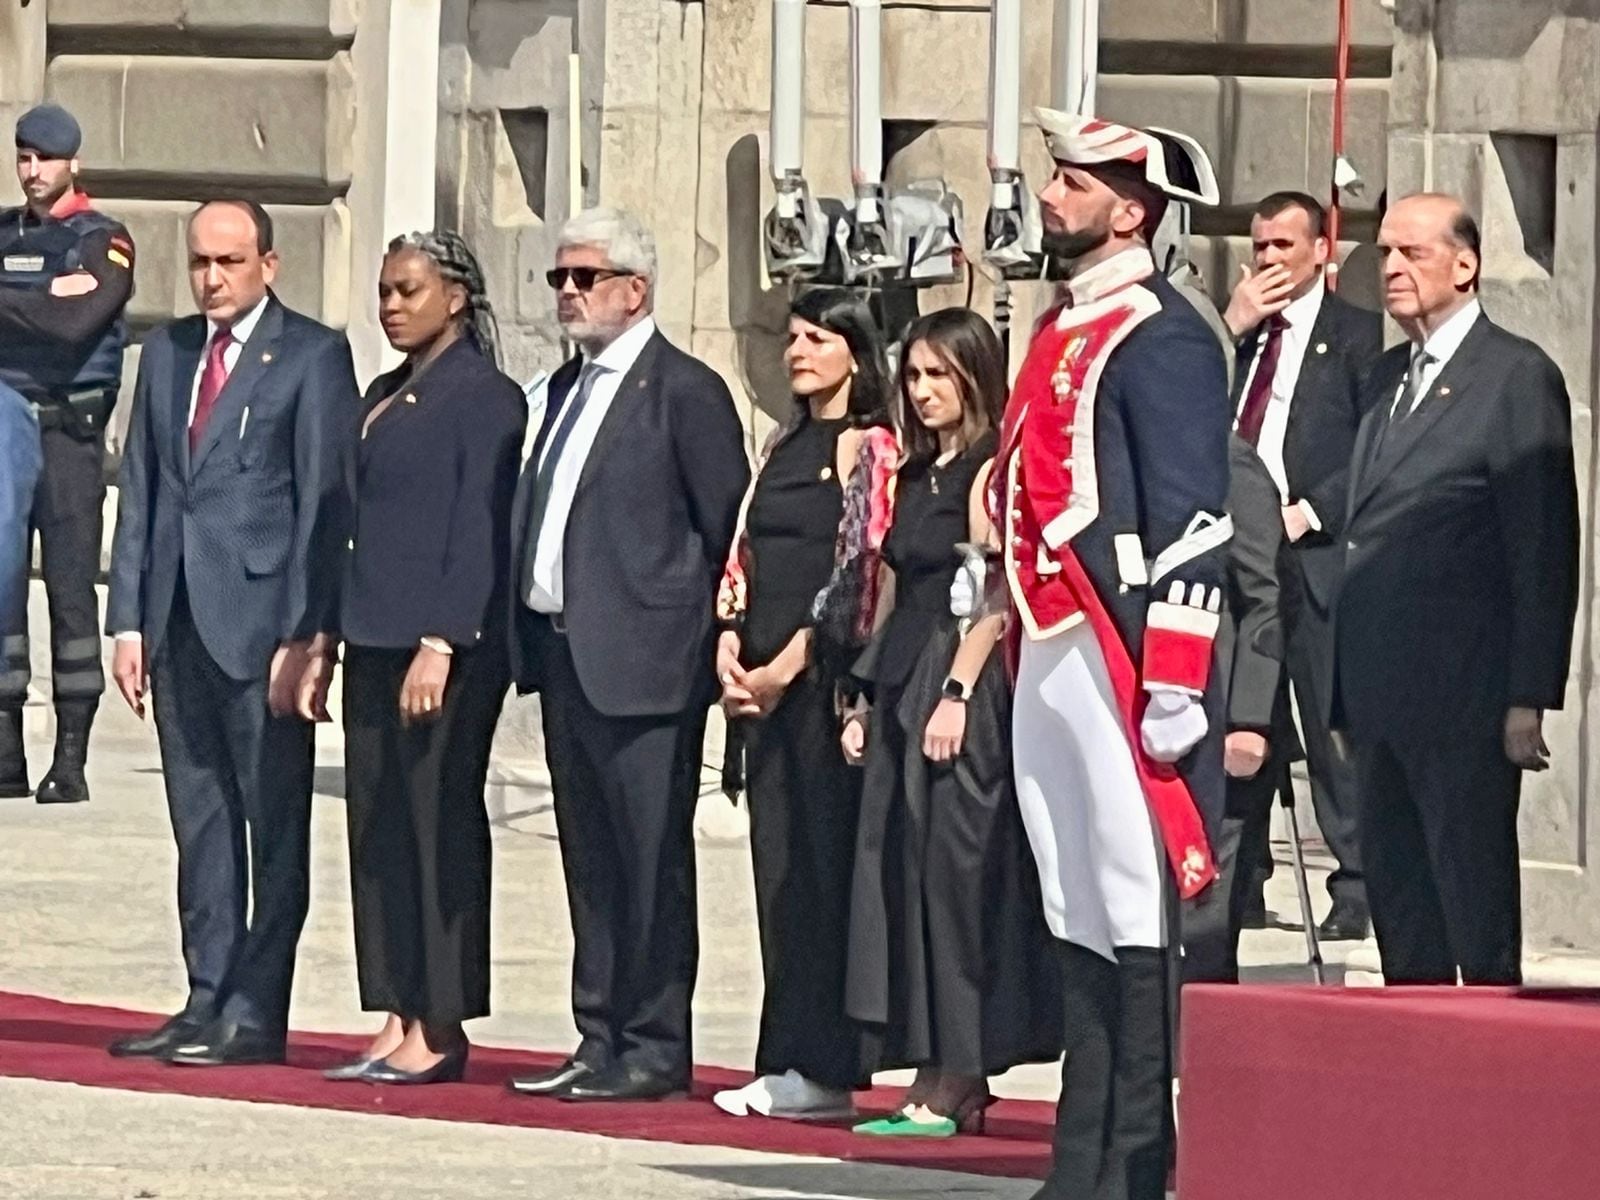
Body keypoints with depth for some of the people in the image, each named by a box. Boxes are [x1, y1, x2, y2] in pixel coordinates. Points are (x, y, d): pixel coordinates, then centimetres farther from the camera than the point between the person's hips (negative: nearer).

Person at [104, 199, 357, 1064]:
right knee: (199, 821, 10)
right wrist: (129, 617, 9)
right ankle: (208, 999, 15)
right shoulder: (166, 352, 15)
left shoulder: (313, 357, -3)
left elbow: (325, 500, -7)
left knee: (273, 823, -2)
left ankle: (255, 1014, -1)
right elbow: (139, 488, 16)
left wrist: (306, 634, -13)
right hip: (179, 623, 6)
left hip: (261, 619, -6)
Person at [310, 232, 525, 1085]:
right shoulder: (383, 399, 17)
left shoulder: (484, 397, -8)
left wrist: (441, 644, -19)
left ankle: (439, 1031, -3)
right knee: (378, 826, 6)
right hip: (375, 635, 9)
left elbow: (481, 530, -13)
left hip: (450, 644, -9)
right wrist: (324, 643, 18)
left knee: (439, 823, -6)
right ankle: (398, 1022, 10)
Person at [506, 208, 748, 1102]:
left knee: (650, 858, -4)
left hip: (641, 662, -8)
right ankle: (603, 1039, 16)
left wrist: (695, 637, -9)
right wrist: (530, 634, 12)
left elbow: (727, 529, -9)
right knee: (591, 856, 11)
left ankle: (655, 1049, 0)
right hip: (563, 651, 8)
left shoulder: (686, 391, -8)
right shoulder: (570, 386, 17)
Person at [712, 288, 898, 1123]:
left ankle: (825, 1066, -4)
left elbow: (860, 565, -12)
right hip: (765, 676, 8)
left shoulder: (867, 447, -6)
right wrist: (730, 648, 2)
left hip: (827, 671, -8)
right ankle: (786, 1062, 10)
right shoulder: (784, 445, 18)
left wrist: (790, 664, -14)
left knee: (825, 859, -6)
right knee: (778, 863, 7)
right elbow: (745, 553, 17)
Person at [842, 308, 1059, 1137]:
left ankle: (954, 1086, -4)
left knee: (953, 870, -7)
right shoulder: (915, 477, 18)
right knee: (900, 870, 6)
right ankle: (936, 1080, 9)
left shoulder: (989, 471, -8)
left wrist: (956, 693, -20)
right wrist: (867, 702, 15)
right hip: (901, 687, 9)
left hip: (963, 692, -9)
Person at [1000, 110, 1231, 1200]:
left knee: (1141, 917, -6)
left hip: (1121, 662, -9)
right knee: (1080, 916, 11)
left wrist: (1174, 690, -19)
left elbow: (1193, 523, -15)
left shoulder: (1161, 339, -10)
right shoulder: (1064, 334, 19)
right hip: (1051, 661, 9)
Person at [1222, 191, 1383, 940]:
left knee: (1334, 726, -6)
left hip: (1316, 552, -5)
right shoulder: (1235, 331, 18)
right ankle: (1237, 879, 7)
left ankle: (1355, 890, -4)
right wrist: (1231, 329, 0)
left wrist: (1311, 511, -11)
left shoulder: (1355, 334, 3)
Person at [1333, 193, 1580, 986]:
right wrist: (1350, 683, 11)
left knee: (1474, 893, -4)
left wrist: (1529, 701, -15)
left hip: (1463, 694, -8)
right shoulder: (1387, 377, 17)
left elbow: (1544, 549, -11)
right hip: (1381, 694, 8)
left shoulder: (1517, 376, -7)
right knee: (1395, 890, 10)